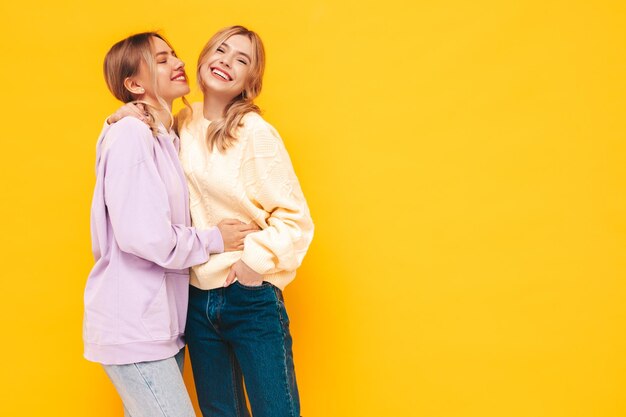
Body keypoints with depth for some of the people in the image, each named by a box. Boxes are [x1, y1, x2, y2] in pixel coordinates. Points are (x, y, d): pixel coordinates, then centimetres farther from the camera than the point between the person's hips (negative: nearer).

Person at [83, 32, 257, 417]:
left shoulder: (165, 137, 13)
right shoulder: (130, 134, -15)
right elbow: (141, 235, -22)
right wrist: (214, 240, -10)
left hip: (159, 322, 9)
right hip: (132, 327, -8)